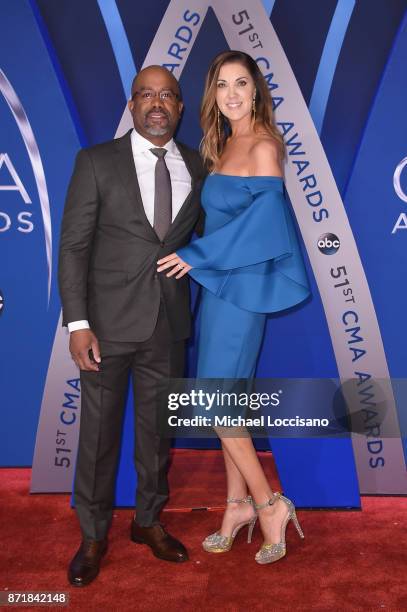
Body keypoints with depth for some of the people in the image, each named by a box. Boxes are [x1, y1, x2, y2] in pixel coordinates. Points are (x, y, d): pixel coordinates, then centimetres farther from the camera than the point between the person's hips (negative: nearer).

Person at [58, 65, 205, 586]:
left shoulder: (197, 166, 6)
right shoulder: (96, 162, -3)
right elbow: (73, 246, -7)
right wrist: (77, 323, -13)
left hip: (169, 324, 3)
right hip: (109, 322, -3)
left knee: (158, 428, 16)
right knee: (99, 431, 9)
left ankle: (149, 520, 38)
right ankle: (93, 535, 30)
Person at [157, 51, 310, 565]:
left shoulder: (263, 146, -9)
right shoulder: (223, 145, 16)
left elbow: (265, 221, -17)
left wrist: (196, 255, -13)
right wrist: (198, 258, 3)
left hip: (241, 283, -8)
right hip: (217, 280, 8)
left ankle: (269, 502, 12)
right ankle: (239, 503, 25)